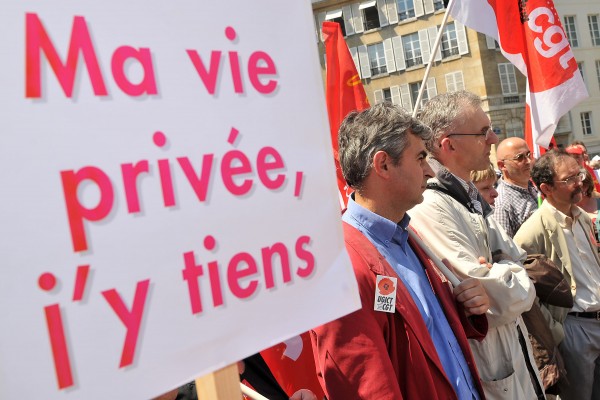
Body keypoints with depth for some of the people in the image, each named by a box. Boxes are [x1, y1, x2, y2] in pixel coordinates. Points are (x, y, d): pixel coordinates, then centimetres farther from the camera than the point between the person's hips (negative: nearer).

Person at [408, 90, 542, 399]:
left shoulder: (471, 198, 6)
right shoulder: (430, 208, -25)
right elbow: (505, 301, -27)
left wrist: (508, 276, -13)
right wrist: (516, 278, -6)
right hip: (489, 374, -8)